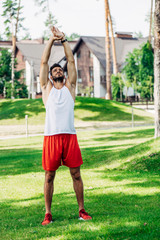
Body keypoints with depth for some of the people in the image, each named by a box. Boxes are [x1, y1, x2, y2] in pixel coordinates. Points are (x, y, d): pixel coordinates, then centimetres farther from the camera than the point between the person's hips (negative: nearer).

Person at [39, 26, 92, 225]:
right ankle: (48, 214, 12)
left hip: (70, 136, 1)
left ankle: (81, 210, 15)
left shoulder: (70, 86, 14)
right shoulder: (47, 87, 11)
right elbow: (43, 62, 7)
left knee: (76, 174, 5)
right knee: (49, 176, 3)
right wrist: (52, 39, 6)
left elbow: (71, 61, 9)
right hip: (51, 136, -1)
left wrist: (63, 39, 5)